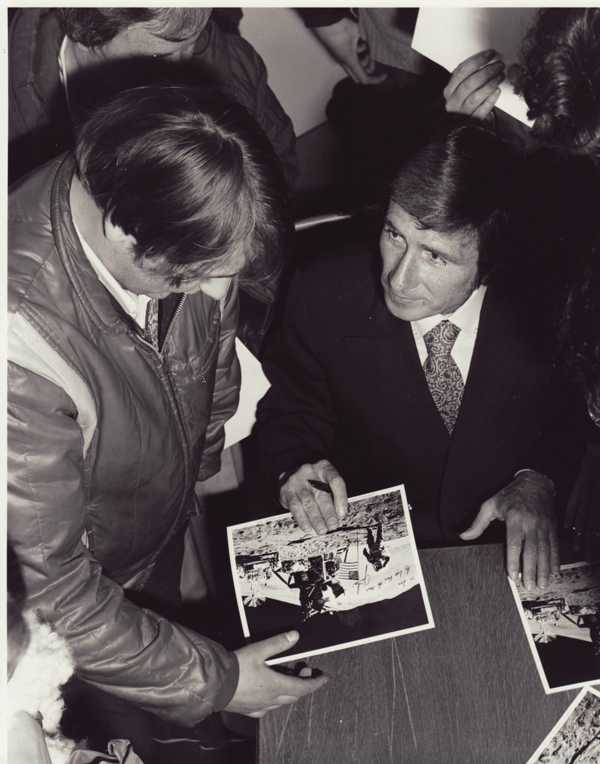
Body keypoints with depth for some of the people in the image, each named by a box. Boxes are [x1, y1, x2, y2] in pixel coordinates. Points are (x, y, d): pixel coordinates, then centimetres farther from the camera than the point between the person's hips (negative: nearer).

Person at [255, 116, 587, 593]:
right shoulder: (325, 295, -15)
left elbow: (574, 423, 4)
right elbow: (290, 411, 2)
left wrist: (538, 482, -15)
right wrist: (296, 467, -19)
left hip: (514, 558, 2)